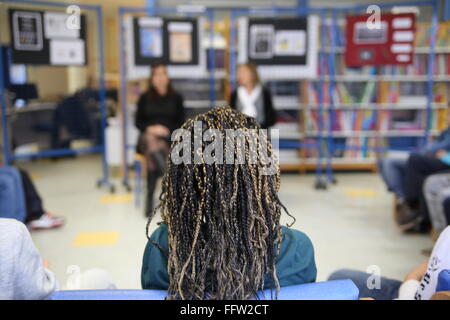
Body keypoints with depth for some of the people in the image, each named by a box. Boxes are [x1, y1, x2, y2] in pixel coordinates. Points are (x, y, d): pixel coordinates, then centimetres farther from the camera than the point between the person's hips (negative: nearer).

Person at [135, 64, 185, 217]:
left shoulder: (176, 98, 12)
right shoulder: (145, 98, 13)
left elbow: (180, 122, 9)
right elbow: (138, 122, 10)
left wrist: (167, 130, -10)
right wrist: (150, 129, -11)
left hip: (169, 138, 0)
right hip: (147, 138, 1)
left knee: (152, 158, -34)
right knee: (151, 140, -39)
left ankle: (150, 198, -25)